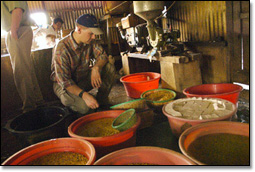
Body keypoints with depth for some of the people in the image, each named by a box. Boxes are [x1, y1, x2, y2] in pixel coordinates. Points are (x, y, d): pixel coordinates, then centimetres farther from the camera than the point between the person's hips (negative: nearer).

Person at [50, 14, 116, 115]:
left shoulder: (89, 41, -8)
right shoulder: (62, 48, -27)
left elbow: (103, 55, -5)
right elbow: (64, 80, -30)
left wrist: (95, 68, -29)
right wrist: (84, 95, -42)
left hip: (83, 79, 6)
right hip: (65, 85, -6)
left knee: (109, 68, -15)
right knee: (83, 106, -35)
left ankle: (101, 101, -2)